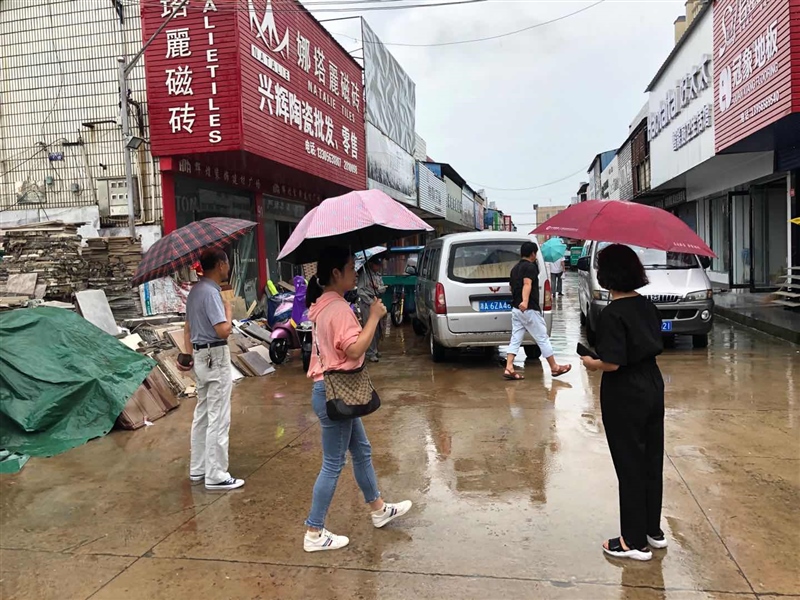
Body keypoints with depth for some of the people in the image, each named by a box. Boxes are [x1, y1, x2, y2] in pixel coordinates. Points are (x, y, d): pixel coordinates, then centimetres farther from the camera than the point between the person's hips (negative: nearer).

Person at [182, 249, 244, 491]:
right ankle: (216, 476, 3)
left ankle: (198, 469, 26)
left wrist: (190, 354, 22)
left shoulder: (195, 290, 12)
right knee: (218, 419, -3)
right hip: (215, 358, -10)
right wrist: (228, 309, -7)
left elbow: (188, 327, 18)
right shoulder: (211, 292, -19)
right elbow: (224, 330, -24)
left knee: (202, 414, 17)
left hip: (201, 357, 10)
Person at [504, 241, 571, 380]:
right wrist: (525, 301, -42)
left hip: (516, 308, 8)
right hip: (529, 309, -8)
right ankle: (555, 368, 12)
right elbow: (527, 284, -28)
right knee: (543, 338, 2)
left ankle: (509, 369, -2)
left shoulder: (515, 268, 16)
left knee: (515, 339, 7)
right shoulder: (530, 266, -10)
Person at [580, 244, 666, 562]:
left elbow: (612, 363, -24)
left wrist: (591, 363, -4)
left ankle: (635, 541, 16)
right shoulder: (648, 306, 3)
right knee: (652, 461, 17)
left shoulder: (612, 314, -21)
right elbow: (654, 346, 10)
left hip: (624, 396, -8)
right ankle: (654, 531, 32)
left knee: (630, 466, 4)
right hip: (652, 387, 8)